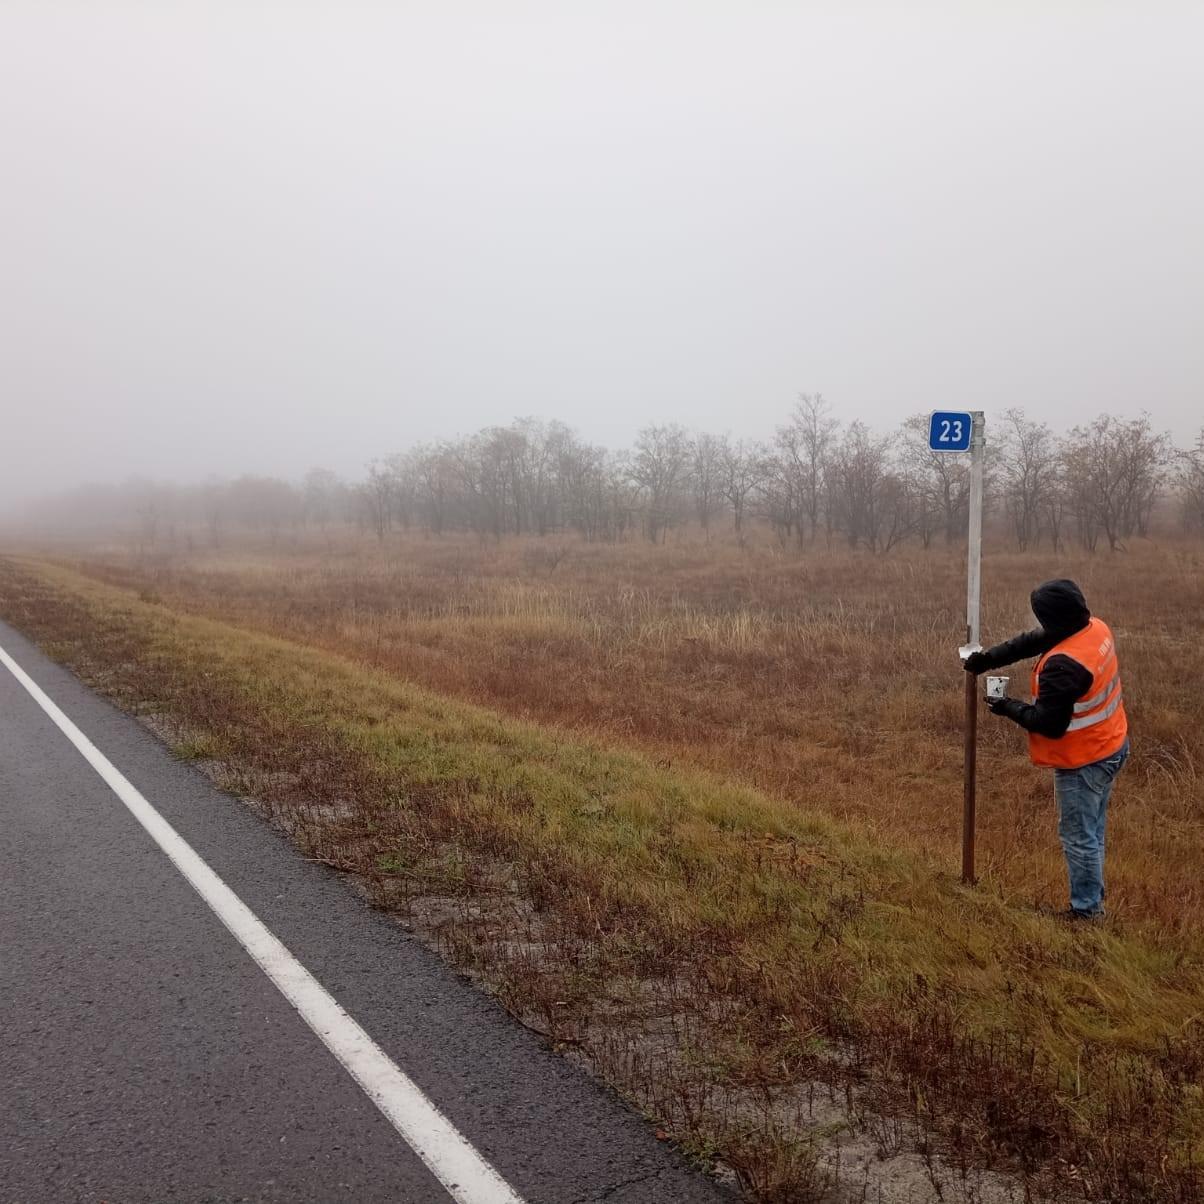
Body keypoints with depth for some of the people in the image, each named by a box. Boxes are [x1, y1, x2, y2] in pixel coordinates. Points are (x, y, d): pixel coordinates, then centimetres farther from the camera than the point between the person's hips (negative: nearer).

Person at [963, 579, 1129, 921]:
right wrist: (987, 659, 3)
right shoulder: (1096, 628, -4)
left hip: (1083, 761, -10)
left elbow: (1047, 723, -25)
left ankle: (1086, 910, 18)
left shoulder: (1063, 665, -32)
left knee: (1079, 836, 6)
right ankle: (1091, 895, 35)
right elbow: (1032, 641, 5)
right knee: (1091, 829, 22)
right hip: (1111, 746, 10)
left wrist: (1010, 708, -9)